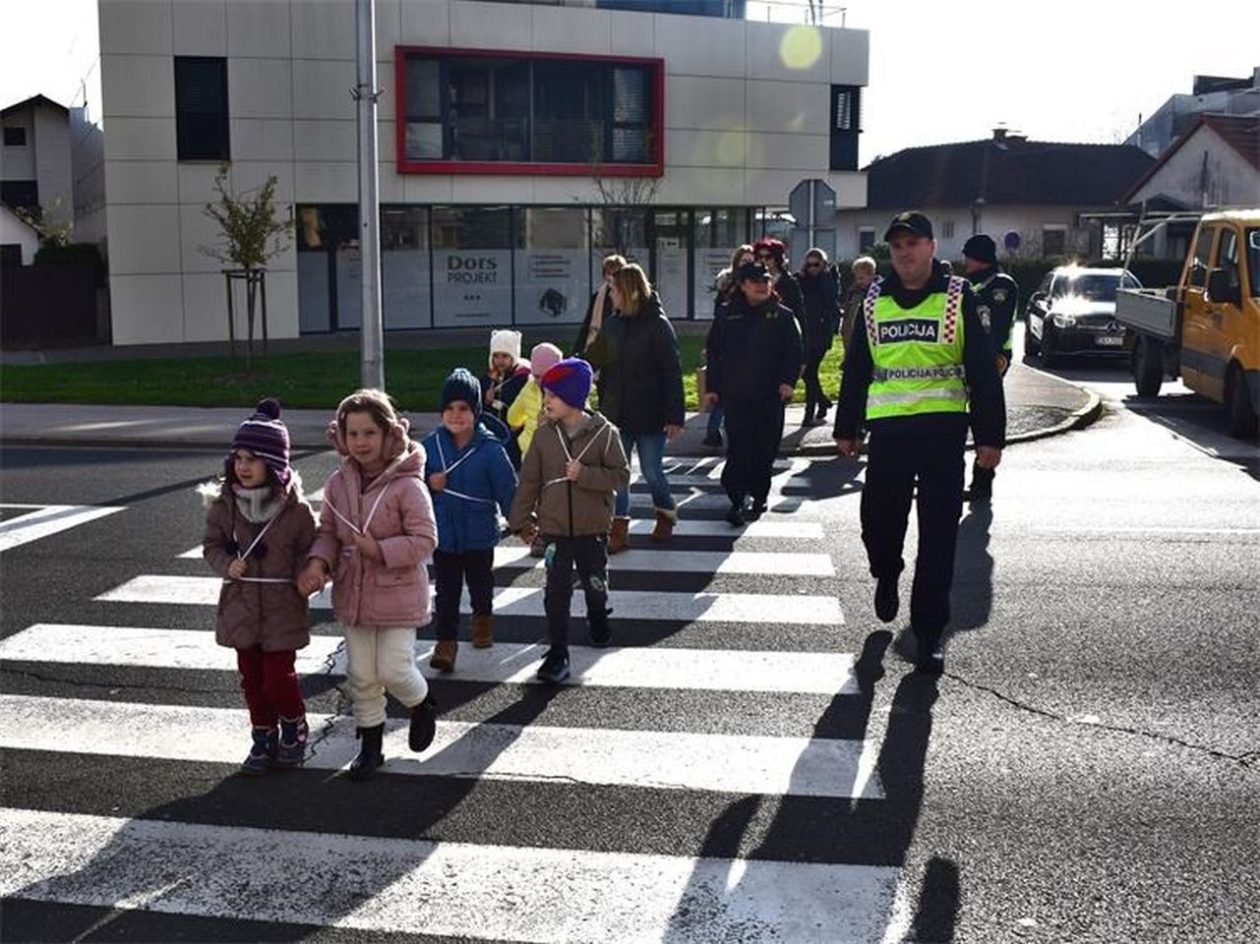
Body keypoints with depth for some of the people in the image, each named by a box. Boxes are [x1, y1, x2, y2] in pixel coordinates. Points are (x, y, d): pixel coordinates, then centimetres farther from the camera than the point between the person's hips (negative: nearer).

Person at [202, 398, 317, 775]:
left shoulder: (295, 509, -13)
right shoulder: (224, 503, -5)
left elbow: (309, 553, -1)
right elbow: (211, 544, 7)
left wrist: (306, 578, -18)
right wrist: (226, 564, -12)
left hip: (282, 607, -3)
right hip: (241, 606, 4)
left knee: (278, 679, -1)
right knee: (252, 678, 14)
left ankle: (294, 729, 28)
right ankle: (264, 738, 32)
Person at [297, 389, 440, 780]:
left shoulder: (407, 484, -17)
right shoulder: (338, 481, -1)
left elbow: (425, 540, -17)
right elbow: (328, 532, 7)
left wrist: (380, 549, -25)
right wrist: (318, 562, -12)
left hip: (398, 594, -5)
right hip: (353, 593, 5)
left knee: (393, 670, -4)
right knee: (361, 675, 12)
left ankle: (423, 705, 30)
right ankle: (370, 745, 30)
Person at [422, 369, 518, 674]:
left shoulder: (490, 449, -14)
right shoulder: (431, 444, -6)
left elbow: (507, 489, -11)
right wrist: (429, 482, -15)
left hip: (479, 532, -1)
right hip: (443, 532, 1)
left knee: (480, 582, 20)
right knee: (446, 589, 3)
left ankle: (482, 618, 47)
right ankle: (446, 641, 10)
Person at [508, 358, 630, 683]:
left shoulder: (604, 432, -10)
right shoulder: (544, 433, -3)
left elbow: (620, 475, -10)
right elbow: (530, 480, 2)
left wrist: (584, 474, -23)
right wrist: (522, 519, 4)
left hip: (592, 528, -1)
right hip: (554, 528, 1)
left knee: (595, 584, 17)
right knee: (556, 592, -1)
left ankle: (598, 620, 49)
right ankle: (558, 654, 6)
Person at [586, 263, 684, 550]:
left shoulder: (658, 325, -10)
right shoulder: (613, 325, 6)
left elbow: (673, 373, -12)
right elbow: (595, 361, 15)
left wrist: (675, 416, -16)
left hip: (649, 415, -5)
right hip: (618, 413, 5)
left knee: (651, 471, 5)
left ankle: (666, 513, 32)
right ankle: (618, 528, 11)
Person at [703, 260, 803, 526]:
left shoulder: (783, 316, 5)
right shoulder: (729, 316, 7)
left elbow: (794, 352, 3)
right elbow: (714, 352, 10)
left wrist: (788, 381, -12)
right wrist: (713, 387, 6)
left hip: (770, 395, 0)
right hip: (735, 394, 0)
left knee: (765, 450, 7)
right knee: (738, 449, -7)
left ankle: (759, 496, 21)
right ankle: (737, 501, -5)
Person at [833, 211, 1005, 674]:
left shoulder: (956, 298, 0)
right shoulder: (875, 301, 10)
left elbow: (982, 372, -1)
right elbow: (856, 369, 16)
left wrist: (989, 435, -5)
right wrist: (846, 428, 15)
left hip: (943, 427, -2)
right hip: (888, 427, 3)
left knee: (938, 539, 0)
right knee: (878, 520, 6)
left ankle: (929, 633, 8)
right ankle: (887, 576, 40)